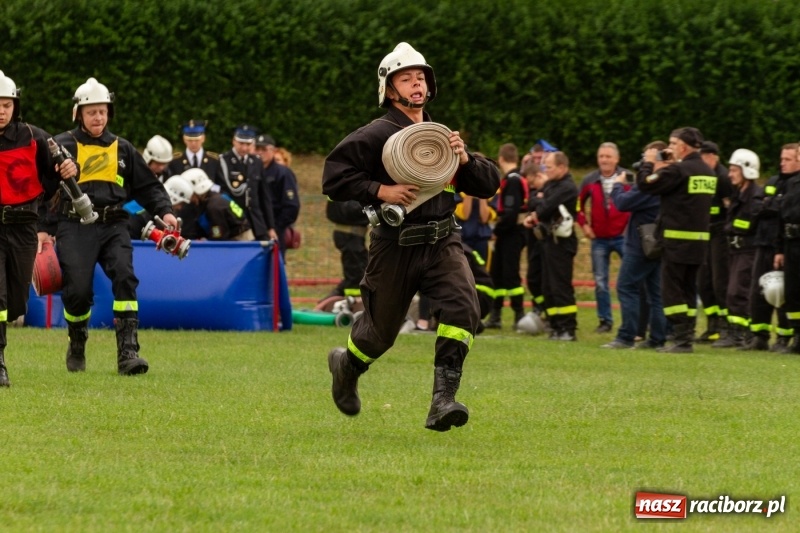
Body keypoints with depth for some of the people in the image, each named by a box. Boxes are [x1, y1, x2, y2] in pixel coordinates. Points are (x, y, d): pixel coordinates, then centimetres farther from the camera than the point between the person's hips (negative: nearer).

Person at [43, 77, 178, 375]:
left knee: (125, 277, -19)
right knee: (78, 290, -9)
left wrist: (164, 212, 3)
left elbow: (147, 185, 19)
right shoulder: (62, 146, 6)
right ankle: (77, 347, 20)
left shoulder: (121, 149, 17)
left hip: (113, 226, 2)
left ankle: (128, 352, -23)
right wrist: (43, 228, -4)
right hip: (75, 227, -2)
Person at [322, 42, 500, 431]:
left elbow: (490, 184, 13)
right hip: (395, 247, -3)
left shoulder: (442, 136, 13)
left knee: (463, 307, -22)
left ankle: (442, 402, -24)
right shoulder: (377, 135, -5)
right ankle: (346, 365, 44)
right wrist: (381, 191, -20)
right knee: (381, 329, 8)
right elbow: (334, 177, -12)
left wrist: (465, 160, -7)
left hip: (442, 242, 3)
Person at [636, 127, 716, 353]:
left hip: (676, 240, -8)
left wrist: (649, 164, 4)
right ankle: (687, 337, 13)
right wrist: (663, 170, 15)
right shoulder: (707, 172, 11)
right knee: (689, 290, 13)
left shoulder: (678, 170, -14)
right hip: (699, 239, 8)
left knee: (671, 290, -4)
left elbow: (646, 184, -13)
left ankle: (682, 340, -9)